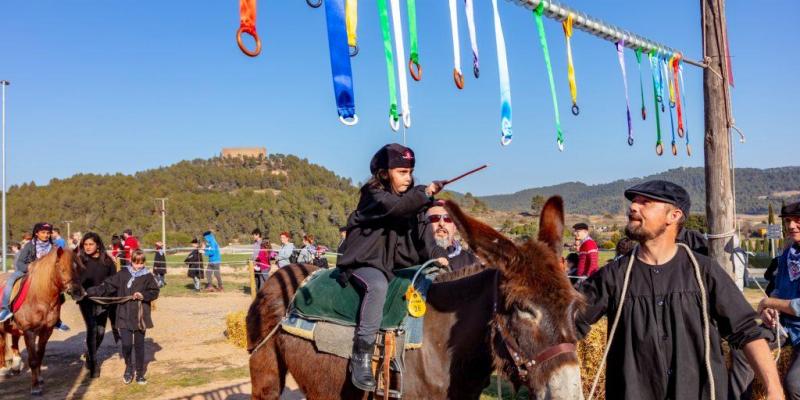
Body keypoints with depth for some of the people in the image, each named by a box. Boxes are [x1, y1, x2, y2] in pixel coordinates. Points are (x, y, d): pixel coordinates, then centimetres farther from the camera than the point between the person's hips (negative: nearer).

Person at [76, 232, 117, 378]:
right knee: (92, 329, -9)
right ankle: (93, 364, -1)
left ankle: (90, 355, 36)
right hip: (86, 300, -2)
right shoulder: (80, 260, -3)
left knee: (101, 331, 10)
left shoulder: (107, 261, 1)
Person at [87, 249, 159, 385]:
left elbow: (155, 292, 1)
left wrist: (143, 295, -17)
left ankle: (140, 373, 21)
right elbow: (107, 286, -2)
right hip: (124, 316, 0)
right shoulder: (123, 274, 0)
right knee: (126, 344, -6)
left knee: (139, 345, 9)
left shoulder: (148, 276, 0)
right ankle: (128, 368, 21)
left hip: (140, 317, 0)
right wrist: (90, 291, -9)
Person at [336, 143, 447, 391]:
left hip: (399, 265, 8)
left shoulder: (413, 200, 14)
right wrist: (424, 194, -33)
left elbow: (420, 239, 11)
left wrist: (435, 254, -6)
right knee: (378, 286, -36)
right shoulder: (373, 194, -6)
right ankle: (361, 358, -34)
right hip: (365, 262, -7)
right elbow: (393, 207, -28)